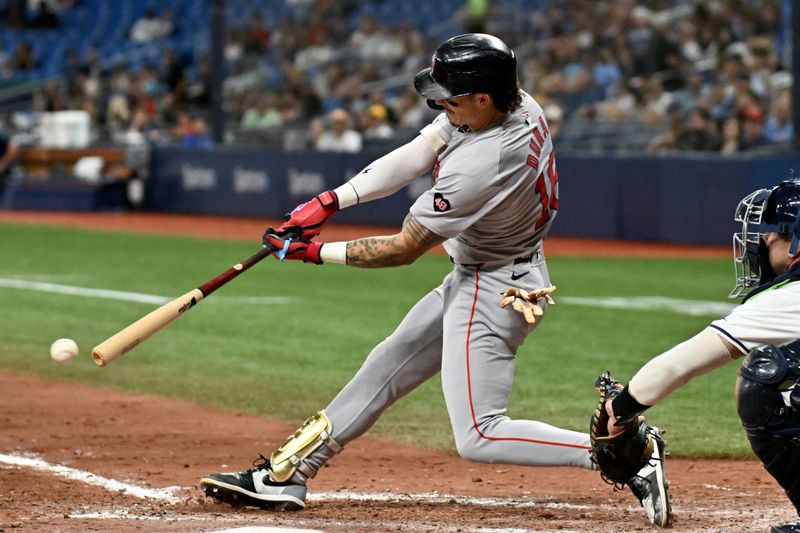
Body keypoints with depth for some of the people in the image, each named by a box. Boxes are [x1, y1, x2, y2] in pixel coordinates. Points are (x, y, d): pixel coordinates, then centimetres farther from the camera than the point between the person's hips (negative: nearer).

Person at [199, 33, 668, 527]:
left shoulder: (481, 165, -33)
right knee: (388, 365, 17)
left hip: (493, 292, -10)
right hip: (471, 281, 10)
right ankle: (286, 473, 26)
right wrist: (332, 200, -10)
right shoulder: (518, 103, -9)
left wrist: (315, 252, -12)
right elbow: (416, 155, -4)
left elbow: (403, 249, -22)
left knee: (478, 438, -10)